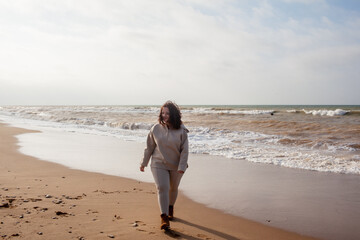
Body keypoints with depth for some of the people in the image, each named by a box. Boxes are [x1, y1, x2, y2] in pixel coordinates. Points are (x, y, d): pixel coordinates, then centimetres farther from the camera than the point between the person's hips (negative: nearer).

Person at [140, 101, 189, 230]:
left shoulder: (181, 130, -11)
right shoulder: (156, 129, -5)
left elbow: (185, 150, -10)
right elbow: (149, 147, 4)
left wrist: (182, 167, -17)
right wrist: (144, 163, 8)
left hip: (175, 166, 0)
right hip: (159, 164, 0)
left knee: (173, 188, 16)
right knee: (162, 188, -13)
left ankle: (170, 207, 44)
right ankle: (164, 217, -9)